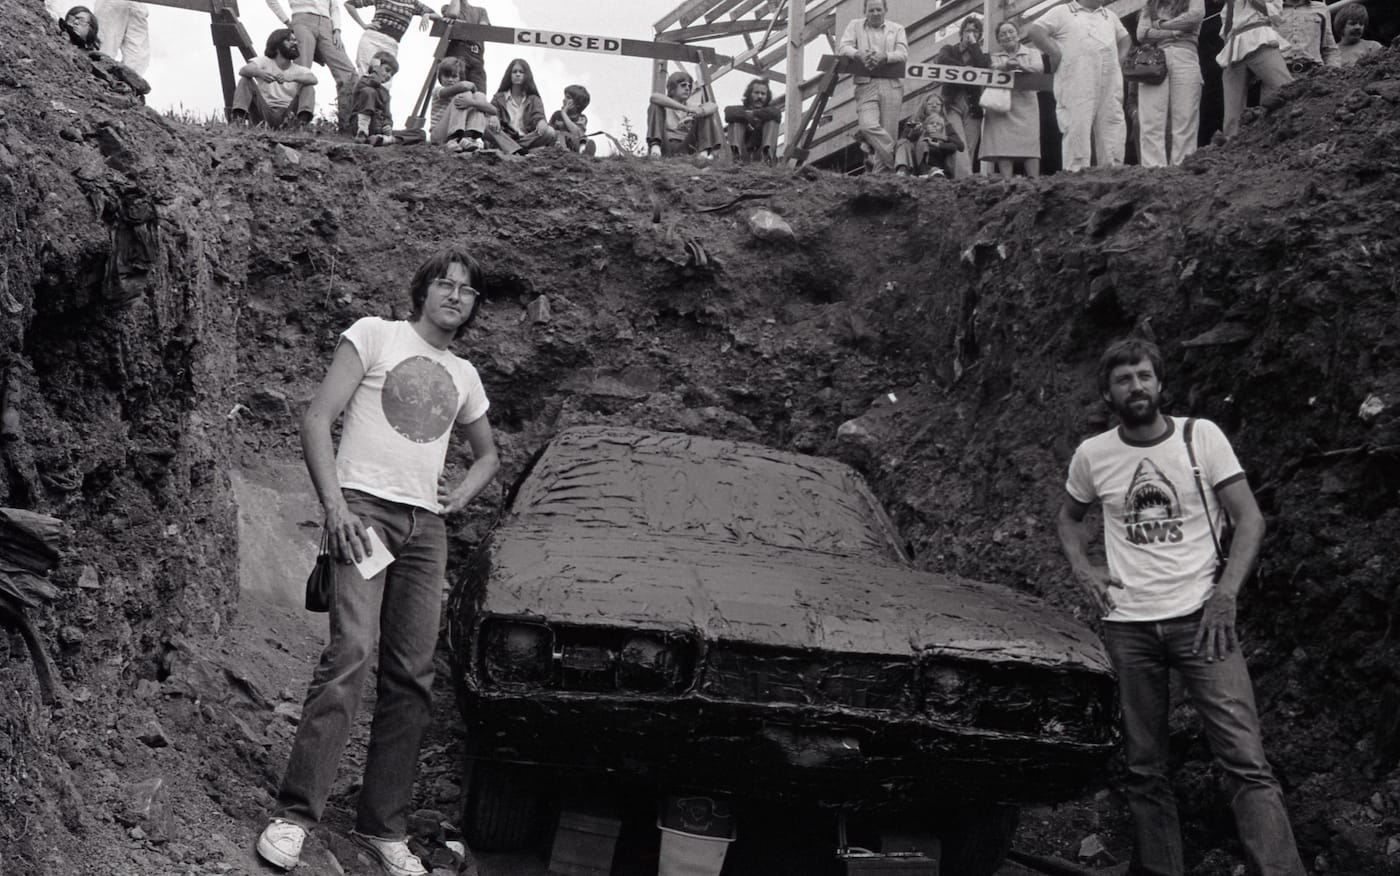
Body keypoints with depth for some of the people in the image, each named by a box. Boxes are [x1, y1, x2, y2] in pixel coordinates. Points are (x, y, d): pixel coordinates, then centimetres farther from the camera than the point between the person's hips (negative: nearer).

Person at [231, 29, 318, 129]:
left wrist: (292, 77, -35)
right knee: (245, 79, -12)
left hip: (287, 114, 0)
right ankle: (239, 116, -31)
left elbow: (313, 79, -16)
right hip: (264, 113, 0)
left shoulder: (299, 70, 8)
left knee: (308, 87, -14)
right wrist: (260, 73, -36)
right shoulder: (265, 62, 6)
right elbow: (243, 71, -12)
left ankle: (302, 120, -39)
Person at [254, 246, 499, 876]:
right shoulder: (375, 335, 5)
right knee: (350, 651, -20)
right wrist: (333, 504, -13)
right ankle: (295, 813, -15)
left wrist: (462, 493, 12)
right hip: (365, 505, -5)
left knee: (411, 676, -1)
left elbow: (488, 454, 34)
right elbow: (317, 420, -2)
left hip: (426, 525, 5)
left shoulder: (464, 376, 21)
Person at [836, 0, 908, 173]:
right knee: (868, 126, -22)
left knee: (889, 131, -6)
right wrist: (858, 54, -16)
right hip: (866, 85, 0)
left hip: (891, 85, 0)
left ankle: (880, 170, 2)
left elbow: (903, 53, 2)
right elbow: (842, 47, 5)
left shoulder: (897, 29, 16)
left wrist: (884, 57, -18)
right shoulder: (855, 25, 17)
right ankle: (895, 159, -14)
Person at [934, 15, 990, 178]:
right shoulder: (949, 49, 16)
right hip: (952, 103, -2)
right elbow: (939, 59, -8)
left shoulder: (982, 55, 19)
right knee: (960, 147, -21)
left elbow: (984, 67, -6)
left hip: (973, 107, 2)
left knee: (970, 151, -7)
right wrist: (965, 67, -7)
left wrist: (973, 44, 1)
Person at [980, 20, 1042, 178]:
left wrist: (1021, 66, -22)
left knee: (1031, 146, -12)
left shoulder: (1032, 53, 19)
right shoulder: (994, 57, 21)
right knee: (1003, 147, -13)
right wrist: (1005, 66, -22)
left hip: (1025, 104, 0)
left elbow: (1039, 68, -2)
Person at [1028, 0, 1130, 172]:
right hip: (1077, 86, -5)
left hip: (1110, 85, 6)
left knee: (1113, 130, 2)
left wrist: (1119, 59, 17)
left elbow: (1125, 38, 36)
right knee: (1077, 131, -12)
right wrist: (1055, 53, -8)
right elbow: (1036, 31, -1)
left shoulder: (1110, 16, 26)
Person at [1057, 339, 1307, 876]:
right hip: (1127, 626, 2)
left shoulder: (1201, 436, 0)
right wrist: (1082, 570, 7)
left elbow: (1249, 520, 0)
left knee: (1245, 759, -12)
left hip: (1200, 617, -2)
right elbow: (1068, 518, 25)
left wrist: (1226, 594, -12)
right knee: (1144, 767, 5)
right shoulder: (1092, 455, 7)